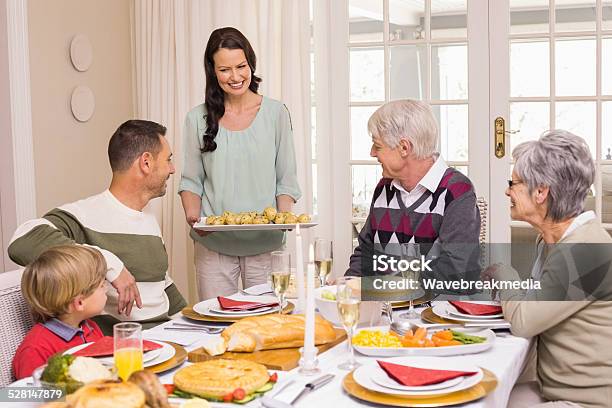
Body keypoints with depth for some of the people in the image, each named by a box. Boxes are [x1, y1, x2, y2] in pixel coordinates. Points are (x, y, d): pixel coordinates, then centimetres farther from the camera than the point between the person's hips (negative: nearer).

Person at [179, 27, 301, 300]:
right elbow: (191, 180, 8)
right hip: (214, 244, 0)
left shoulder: (275, 113, 3)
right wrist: (193, 214, -10)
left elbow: (286, 180, 4)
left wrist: (284, 217, -12)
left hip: (265, 243, 0)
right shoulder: (198, 118, 4)